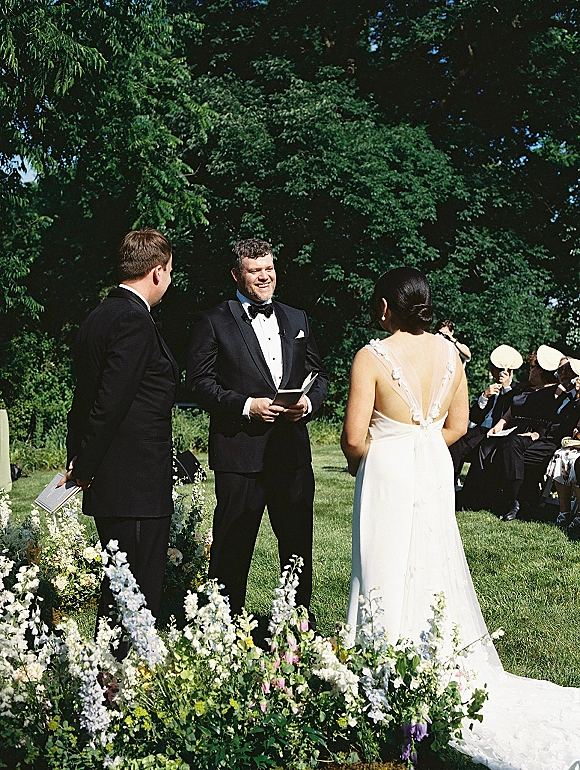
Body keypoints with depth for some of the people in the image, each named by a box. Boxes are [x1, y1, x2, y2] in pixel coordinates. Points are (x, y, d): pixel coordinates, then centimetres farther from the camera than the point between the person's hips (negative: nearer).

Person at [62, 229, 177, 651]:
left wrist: (79, 456, 15)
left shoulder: (99, 317, 15)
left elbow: (87, 396, 16)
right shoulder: (135, 322, -16)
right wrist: (86, 466, -11)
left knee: (118, 593, 18)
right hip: (138, 487, -10)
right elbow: (110, 403, -20)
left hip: (109, 485, 10)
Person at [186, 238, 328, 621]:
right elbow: (201, 383, -5)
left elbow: (318, 374, 17)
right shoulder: (213, 322, 1)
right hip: (240, 450, -4)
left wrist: (309, 402, -4)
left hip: (293, 449, 5)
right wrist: (247, 406, -17)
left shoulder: (297, 319, 16)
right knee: (232, 546, 2)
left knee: (299, 544, 12)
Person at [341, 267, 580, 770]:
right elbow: (457, 425, 8)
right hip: (436, 471, 5)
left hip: (387, 472, -5)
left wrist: (363, 465, 5)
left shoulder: (373, 357, -15)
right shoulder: (449, 353, 1)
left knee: (388, 574, 5)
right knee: (435, 568, 16)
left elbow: (354, 438, -15)